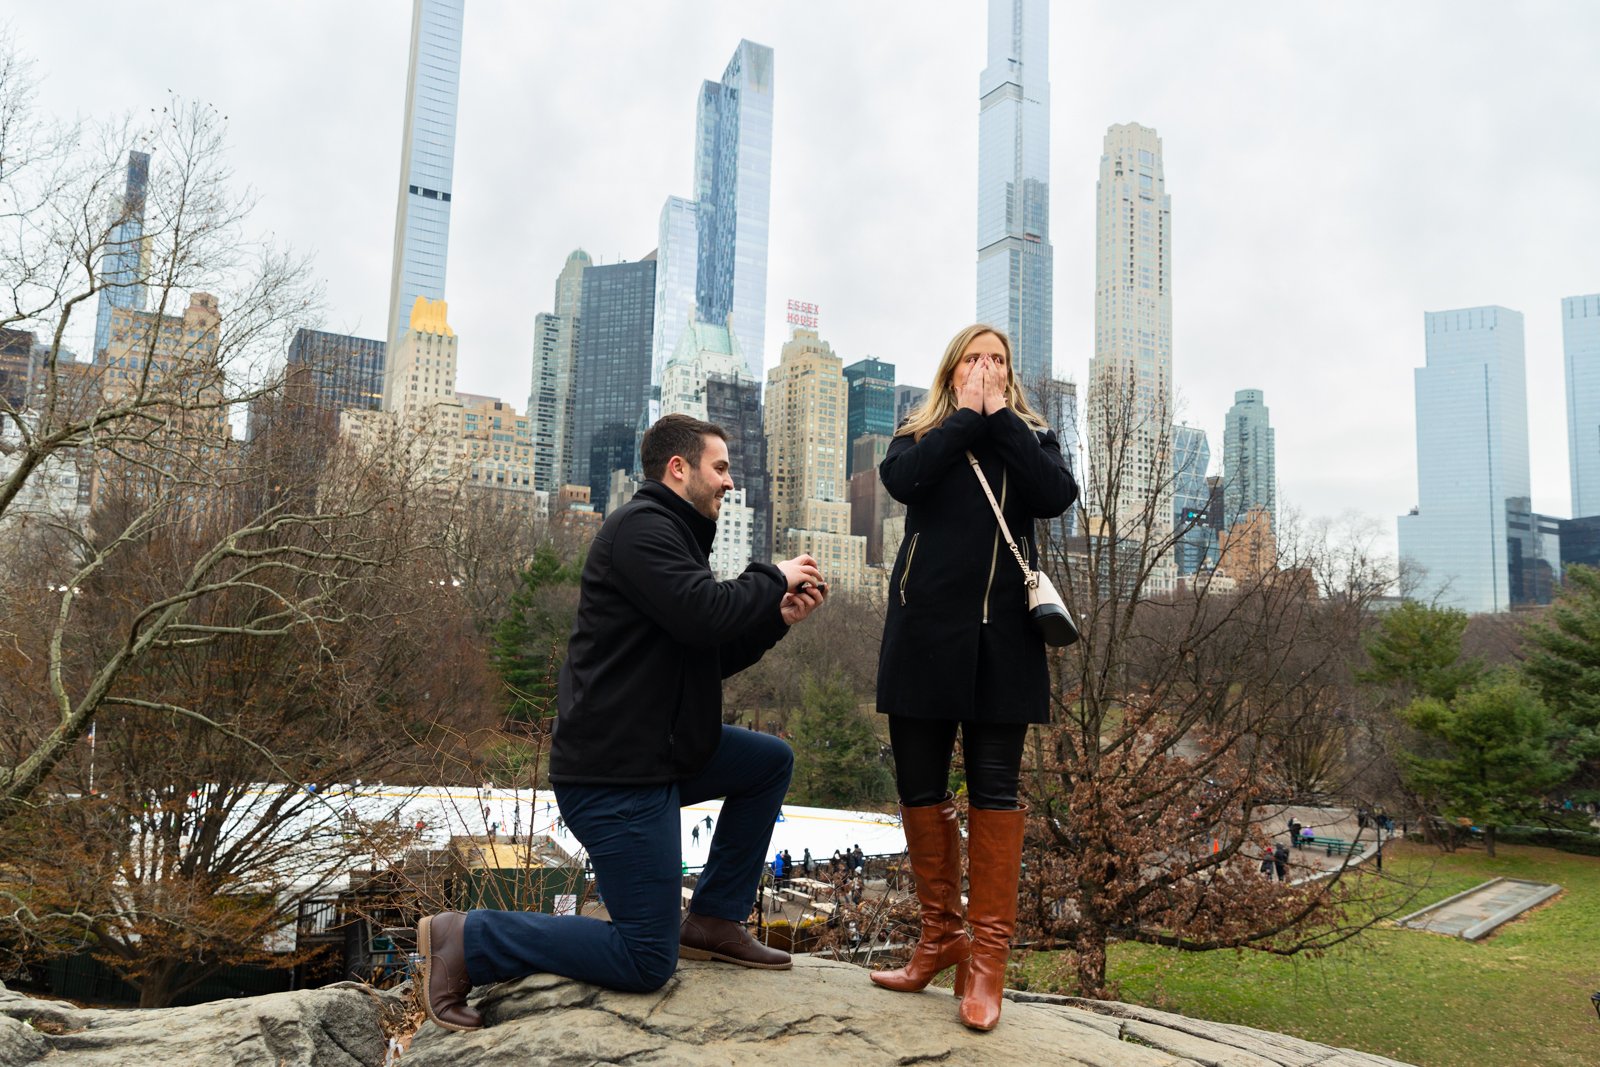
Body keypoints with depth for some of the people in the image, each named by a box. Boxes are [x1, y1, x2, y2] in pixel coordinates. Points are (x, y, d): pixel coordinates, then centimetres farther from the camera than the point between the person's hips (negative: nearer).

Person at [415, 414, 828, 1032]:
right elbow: (705, 616, -26)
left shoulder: (672, 535, 20)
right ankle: (465, 940, 0)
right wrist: (775, 579, -8)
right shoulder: (641, 526, -13)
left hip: (658, 747, 10)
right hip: (613, 770, -10)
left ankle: (714, 922, 19)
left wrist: (777, 620, 7)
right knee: (648, 960, -6)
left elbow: (711, 657, 20)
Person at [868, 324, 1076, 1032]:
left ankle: (988, 955, 5)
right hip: (923, 630, 1)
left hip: (1000, 634, -1)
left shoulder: (1030, 437, 14)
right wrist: (966, 415, -5)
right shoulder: (921, 437, 14)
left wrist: (999, 416, -5)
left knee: (995, 786, -2)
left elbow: (1056, 496, -9)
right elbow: (902, 481, -10)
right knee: (918, 784, 5)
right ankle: (940, 935, 20)